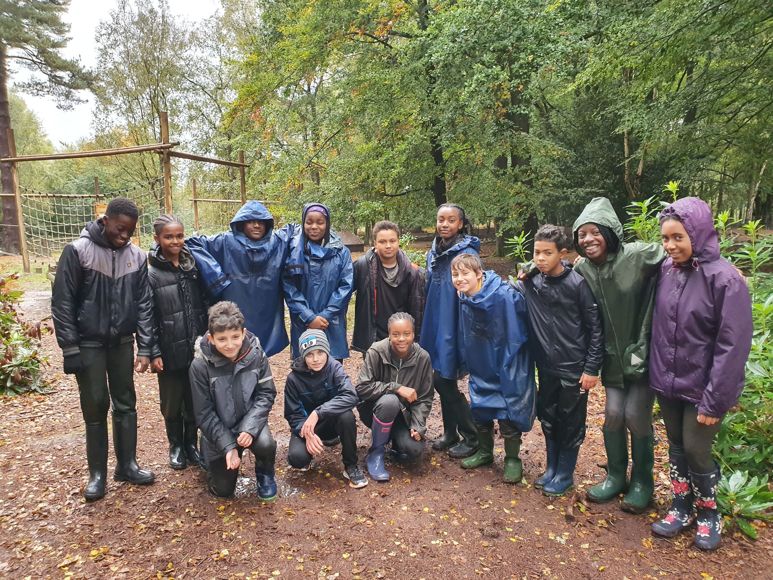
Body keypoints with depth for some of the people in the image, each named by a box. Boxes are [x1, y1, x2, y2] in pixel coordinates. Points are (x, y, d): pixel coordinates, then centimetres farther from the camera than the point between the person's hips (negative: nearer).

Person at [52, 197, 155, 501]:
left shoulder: (137, 256, -2)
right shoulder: (77, 251, -12)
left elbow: (144, 304, -1)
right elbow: (62, 303, -9)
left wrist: (144, 348, -5)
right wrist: (70, 348, -12)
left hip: (122, 342, 3)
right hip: (88, 344, -3)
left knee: (126, 404, 9)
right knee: (95, 407, 3)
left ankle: (127, 464, 23)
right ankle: (97, 472, 19)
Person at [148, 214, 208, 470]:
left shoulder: (193, 267, 4)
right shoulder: (151, 274, -6)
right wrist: (153, 353, -10)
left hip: (196, 349, 3)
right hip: (170, 352, -3)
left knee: (194, 401, 12)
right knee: (172, 403, 11)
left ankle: (192, 443, 30)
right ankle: (176, 446, 31)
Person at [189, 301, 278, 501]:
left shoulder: (256, 354, -17)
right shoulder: (200, 365, -20)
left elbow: (266, 394, -10)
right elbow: (204, 413, -13)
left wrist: (250, 428, -24)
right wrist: (228, 446, -18)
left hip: (250, 421, 0)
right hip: (219, 430, 0)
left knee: (265, 445, -31)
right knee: (223, 489, 3)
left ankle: (265, 474, 5)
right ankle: (210, 458, 36)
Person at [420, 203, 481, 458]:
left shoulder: (467, 254, -13)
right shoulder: (433, 253, 10)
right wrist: (425, 327, 16)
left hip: (454, 329, -7)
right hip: (434, 327, 7)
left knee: (445, 381, -2)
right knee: (440, 381, 12)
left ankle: (471, 438, 16)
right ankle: (450, 433, 30)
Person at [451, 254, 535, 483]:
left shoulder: (504, 295, -23)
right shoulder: (464, 299, -3)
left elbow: (515, 336, -17)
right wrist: (467, 365, 11)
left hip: (508, 368, -6)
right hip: (481, 368, 6)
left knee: (508, 414, 1)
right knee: (480, 409, 14)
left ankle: (513, 459, 23)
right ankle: (485, 451, 36)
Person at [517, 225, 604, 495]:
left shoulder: (578, 284, -14)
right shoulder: (531, 282, -3)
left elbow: (596, 328, -10)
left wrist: (592, 368, -10)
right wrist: (520, 280, -9)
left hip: (574, 369, -4)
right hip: (546, 367, 4)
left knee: (571, 424, 10)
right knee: (547, 419, 16)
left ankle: (565, 474, 27)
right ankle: (551, 468, 34)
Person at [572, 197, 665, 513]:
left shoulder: (639, 256, -19)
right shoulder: (582, 270, -5)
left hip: (644, 351, -3)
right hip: (614, 355, 4)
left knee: (636, 416, 1)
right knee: (613, 414, 5)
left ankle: (642, 481, 24)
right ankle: (615, 476, 27)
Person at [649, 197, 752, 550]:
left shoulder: (725, 279, -17)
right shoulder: (666, 270, -2)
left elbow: (732, 346, -17)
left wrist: (715, 401, -16)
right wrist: (657, 372, 5)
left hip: (701, 387, -4)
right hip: (667, 382, 5)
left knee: (696, 450, 5)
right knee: (676, 446, 16)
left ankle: (709, 514, 30)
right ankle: (681, 507, 35)